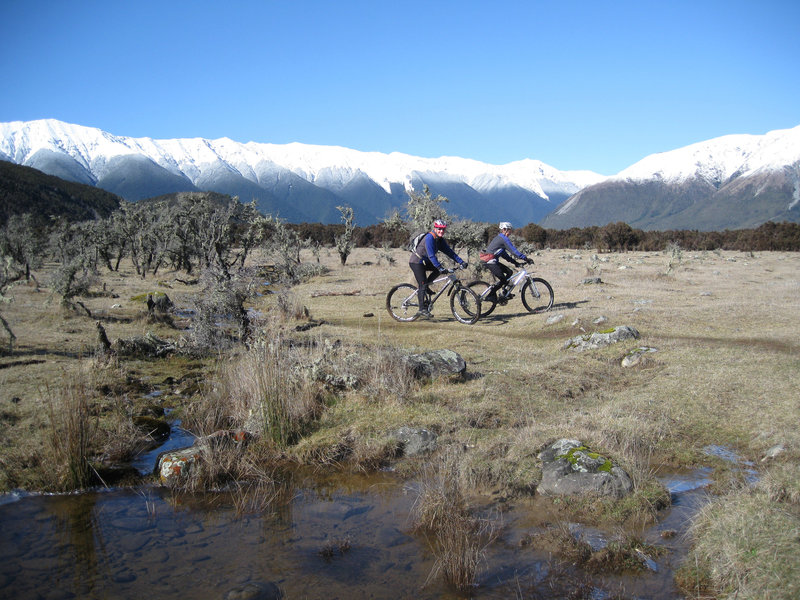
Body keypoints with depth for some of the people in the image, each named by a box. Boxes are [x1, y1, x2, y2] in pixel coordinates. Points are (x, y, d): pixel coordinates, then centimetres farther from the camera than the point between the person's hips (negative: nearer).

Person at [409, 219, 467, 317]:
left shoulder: (440, 239, 3)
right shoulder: (429, 238, -23)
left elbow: (449, 251, 2)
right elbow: (431, 256, -31)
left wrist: (461, 262, -7)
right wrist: (440, 267, -39)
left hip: (424, 262, 9)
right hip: (416, 262, -9)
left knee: (439, 269, -4)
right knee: (423, 285, -12)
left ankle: (421, 287, 6)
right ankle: (422, 309, -8)